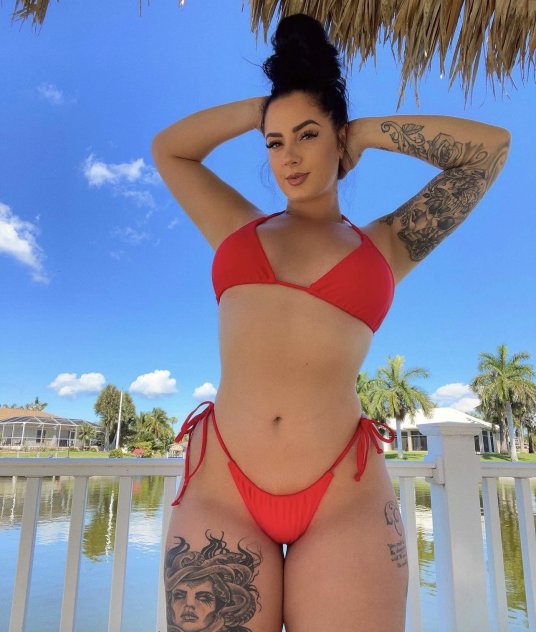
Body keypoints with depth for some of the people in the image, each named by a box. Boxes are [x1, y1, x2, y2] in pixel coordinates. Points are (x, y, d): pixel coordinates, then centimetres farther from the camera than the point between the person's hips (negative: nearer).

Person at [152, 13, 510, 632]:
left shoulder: (384, 246, 12)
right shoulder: (239, 228, 16)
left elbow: (490, 146, 13)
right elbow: (167, 148, 25)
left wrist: (368, 132, 18)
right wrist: (262, 107, 22)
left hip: (344, 494, 0)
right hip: (220, 486, 1)